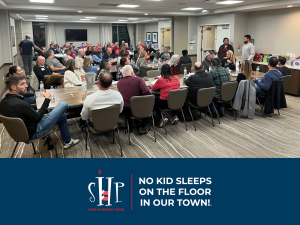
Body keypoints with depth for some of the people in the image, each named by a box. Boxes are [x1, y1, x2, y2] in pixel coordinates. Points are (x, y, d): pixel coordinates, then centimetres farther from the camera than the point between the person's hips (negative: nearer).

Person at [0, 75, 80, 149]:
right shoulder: (20, 104, -31)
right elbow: (37, 118, -17)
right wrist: (47, 99, -12)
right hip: (34, 132, -9)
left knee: (62, 116, 23)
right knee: (63, 104, -4)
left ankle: (67, 141, 34)